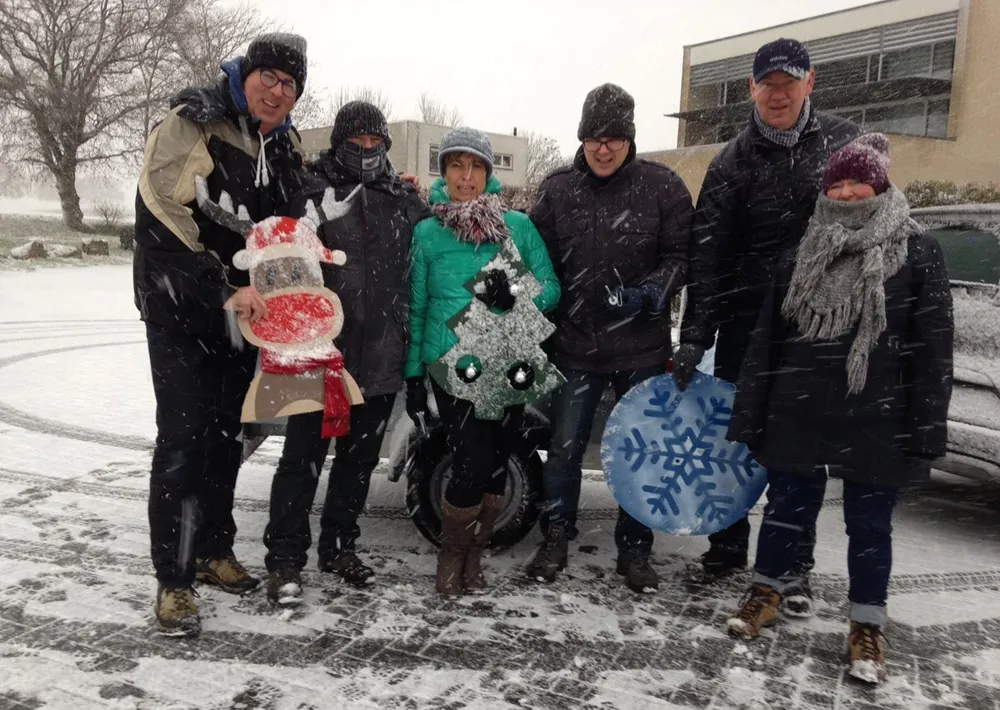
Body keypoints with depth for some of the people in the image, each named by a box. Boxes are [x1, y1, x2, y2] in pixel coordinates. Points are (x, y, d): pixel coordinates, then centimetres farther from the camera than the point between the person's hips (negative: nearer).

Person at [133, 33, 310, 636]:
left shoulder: (284, 144, 9)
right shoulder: (193, 126, -12)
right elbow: (162, 221, -22)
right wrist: (223, 289, -28)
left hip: (244, 311, 7)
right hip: (182, 313, -6)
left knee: (227, 435, 14)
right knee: (183, 440, -7)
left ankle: (213, 550, 29)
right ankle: (174, 580, 4)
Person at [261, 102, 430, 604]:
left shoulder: (405, 201, 12)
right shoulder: (315, 193, -1)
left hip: (383, 355, 5)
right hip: (324, 351, -4)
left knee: (360, 456, 14)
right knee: (304, 454, 0)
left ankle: (338, 546, 30)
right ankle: (285, 559, 10)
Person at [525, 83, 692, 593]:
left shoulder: (663, 187, -4)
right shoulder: (557, 189, 1)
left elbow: (679, 257, -1)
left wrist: (648, 294, -20)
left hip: (643, 346, 0)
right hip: (575, 345, 1)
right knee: (563, 449, 8)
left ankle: (634, 550, 26)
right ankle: (556, 540, 27)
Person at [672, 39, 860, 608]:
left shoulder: (845, 142, 3)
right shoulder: (733, 163, -1)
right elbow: (708, 255, -8)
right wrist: (694, 339, -15)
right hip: (746, 321, 0)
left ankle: (795, 565, 19)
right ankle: (728, 547, 25)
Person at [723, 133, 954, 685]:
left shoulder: (917, 252, -1)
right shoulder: (804, 252, 6)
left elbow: (934, 347, -4)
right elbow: (765, 338, 6)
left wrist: (927, 430, -9)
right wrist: (749, 415, 3)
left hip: (877, 422, -2)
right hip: (798, 414, 2)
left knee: (869, 523, 9)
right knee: (788, 506, 13)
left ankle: (867, 626, 25)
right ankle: (765, 591, 33)